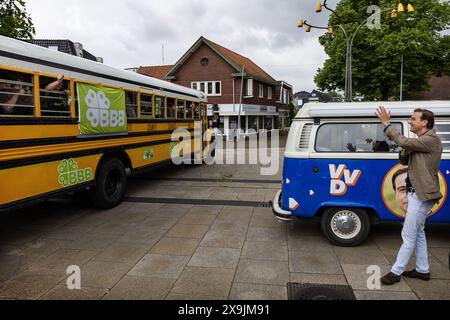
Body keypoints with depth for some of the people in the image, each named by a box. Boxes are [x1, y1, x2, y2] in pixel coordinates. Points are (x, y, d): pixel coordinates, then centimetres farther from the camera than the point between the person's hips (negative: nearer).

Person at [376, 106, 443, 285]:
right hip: (417, 194, 10)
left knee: (409, 235, -4)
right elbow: (405, 159, 16)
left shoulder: (431, 140, -15)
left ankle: (396, 272, 4)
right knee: (418, 233, 17)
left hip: (421, 196, -10)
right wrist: (408, 152, -5)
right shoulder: (422, 140, 16)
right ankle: (423, 270, 29)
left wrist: (387, 124, -18)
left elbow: (403, 142, -26)